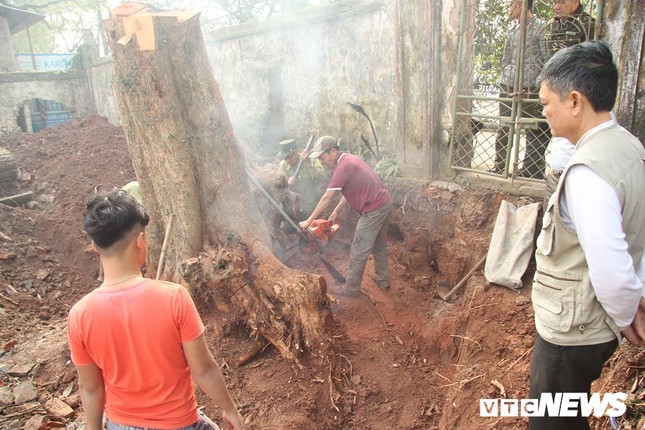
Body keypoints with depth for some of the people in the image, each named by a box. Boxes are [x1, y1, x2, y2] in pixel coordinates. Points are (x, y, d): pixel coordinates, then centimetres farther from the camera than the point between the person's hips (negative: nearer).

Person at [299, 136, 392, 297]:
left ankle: (352, 289, 13)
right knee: (379, 246, 23)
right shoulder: (349, 159, 10)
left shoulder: (343, 167, -19)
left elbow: (327, 199, -18)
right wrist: (337, 211, 15)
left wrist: (308, 221, -12)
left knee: (358, 252, 2)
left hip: (373, 210, -10)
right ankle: (383, 280, 36)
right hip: (385, 203, 10)